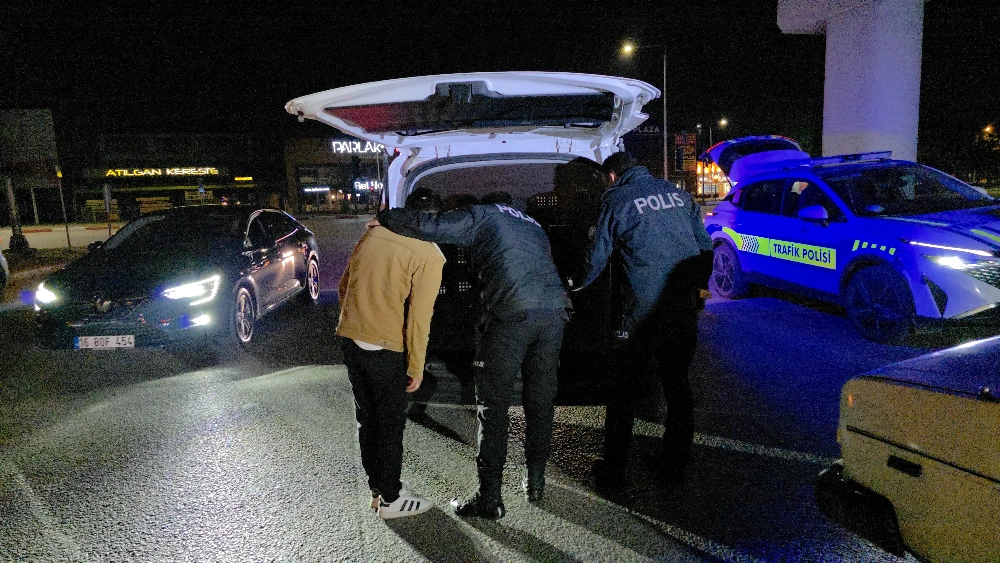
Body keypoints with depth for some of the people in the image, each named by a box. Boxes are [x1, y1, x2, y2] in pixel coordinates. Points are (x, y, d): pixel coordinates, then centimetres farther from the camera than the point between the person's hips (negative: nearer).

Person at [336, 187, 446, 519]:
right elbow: (419, 317, -13)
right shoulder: (429, 256, -11)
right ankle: (390, 499, 22)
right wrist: (416, 367, -5)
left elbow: (344, 285, 13)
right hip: (386, 349, -7)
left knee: (367, 416, 19)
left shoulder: (372, 235, 7)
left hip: (350, 338, 7)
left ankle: (377, 486, 35)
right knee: (390, 423, 9)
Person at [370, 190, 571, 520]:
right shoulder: (533, 226, 33)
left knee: (493, 406, 3)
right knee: (541, 401, 17)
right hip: (553, 312, 6)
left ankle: (489, 499, 9)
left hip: (511, 315, -6)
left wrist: (385, 218, 16)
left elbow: (430, 226, 3)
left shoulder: (483, 215, 14)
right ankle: (536, 481, 30)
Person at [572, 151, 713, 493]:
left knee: (625, 391, 6)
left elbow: (598, 257, 0)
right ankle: (674, 463, 30)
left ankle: (612, 473, 15)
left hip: (643, 312, -5)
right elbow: (705, 246, 16)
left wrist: (576, 286, 18)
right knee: (677, 384, 18)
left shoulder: (616, 200, -1)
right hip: (685, 309, 5)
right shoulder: (679, 194, 13)